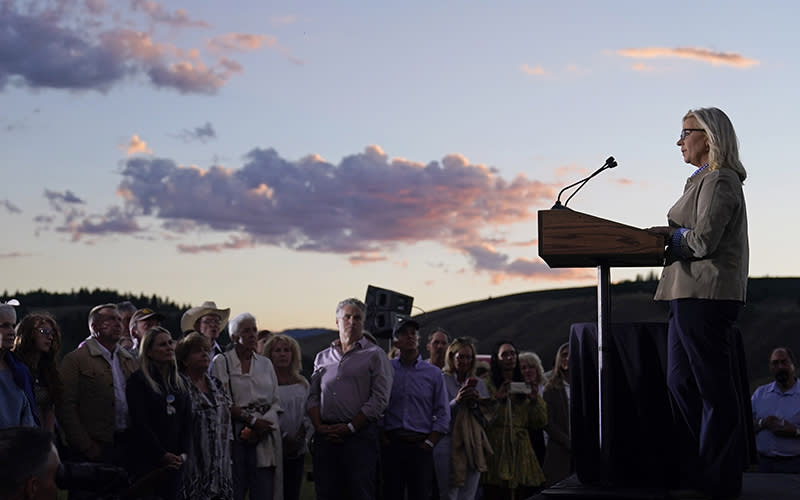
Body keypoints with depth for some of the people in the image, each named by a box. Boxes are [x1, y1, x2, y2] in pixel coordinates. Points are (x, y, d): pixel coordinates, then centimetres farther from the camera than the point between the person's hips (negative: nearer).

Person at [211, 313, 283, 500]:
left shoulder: (266, 363, 17)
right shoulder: (221, 362, 5)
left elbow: (276, 403, 11)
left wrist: (260, 427, -6)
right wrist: (252, 420, -10)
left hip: (264, 436, 3)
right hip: (234, 435, -3)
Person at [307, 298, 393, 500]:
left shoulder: (375, 355, 5)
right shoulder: (322, 357, 19)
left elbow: (379, 398, -4)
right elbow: (313, 396, 15)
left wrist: (350, 427, -10)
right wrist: (319, 426, -2)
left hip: (360, 433, -4)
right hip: (325, 436, 4)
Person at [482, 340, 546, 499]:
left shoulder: (525, 386, 18)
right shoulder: (488, 385, 5)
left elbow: (540, 423, 13)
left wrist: (535, 401, -1)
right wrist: (497, 399, -15)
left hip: (521, 450, 4)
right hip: (497, 449, -4)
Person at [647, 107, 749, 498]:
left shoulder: (719, 182, -11)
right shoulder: (705, 180, 20)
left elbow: (703, 240, -19)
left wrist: (669, 235, -4)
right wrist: (670, 237, 7)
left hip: (706, 295, -11)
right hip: (690, 292, 11)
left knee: (714, 386, -3)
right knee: (680, 382, 13)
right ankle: (700, 466, 21)